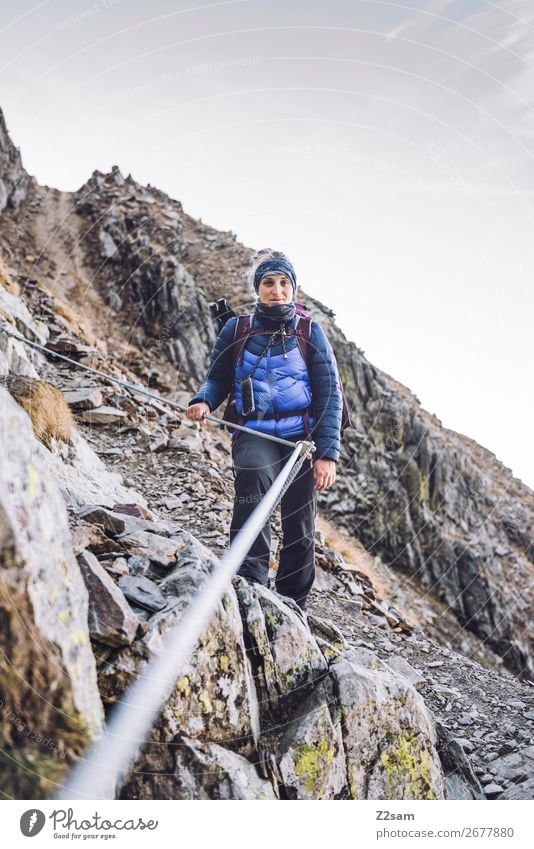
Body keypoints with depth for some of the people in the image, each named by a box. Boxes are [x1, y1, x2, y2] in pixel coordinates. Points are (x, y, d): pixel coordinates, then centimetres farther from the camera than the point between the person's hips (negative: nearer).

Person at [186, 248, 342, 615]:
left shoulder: (311, 332, 5)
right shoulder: (236, 330, 7)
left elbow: (330, 394, 1)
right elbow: (218, 379, 11)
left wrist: (328, 453, -9)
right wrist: (203, 401, -14)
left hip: (303, 436, 1)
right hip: (255, 434, 0)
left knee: (300, 531, 3)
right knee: (253, 472, -35)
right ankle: (250, 580, -33)